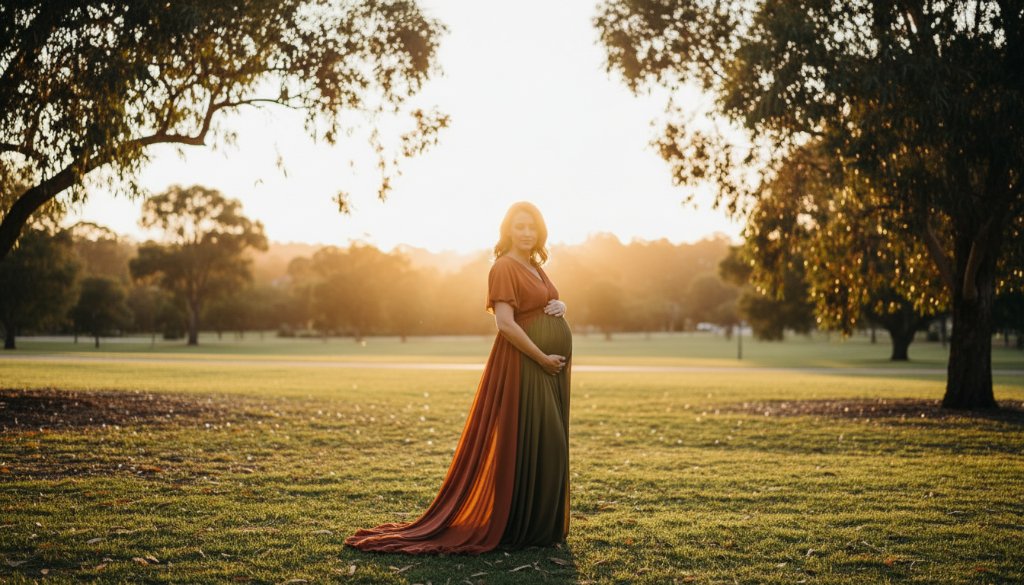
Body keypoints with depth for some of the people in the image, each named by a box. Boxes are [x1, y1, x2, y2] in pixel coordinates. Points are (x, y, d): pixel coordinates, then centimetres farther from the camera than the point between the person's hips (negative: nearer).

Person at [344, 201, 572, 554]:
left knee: (546, 445, 11)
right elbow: (505, 323, -20)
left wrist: (559, 308, 0)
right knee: (520, 445, -4)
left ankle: (539, 525, 20)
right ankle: (512, 528, 7)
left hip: (549, 368, 9)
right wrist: (543, 359, -18)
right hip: (522, 365, -9)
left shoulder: (536, 267, 15)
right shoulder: (504, 267, -11)